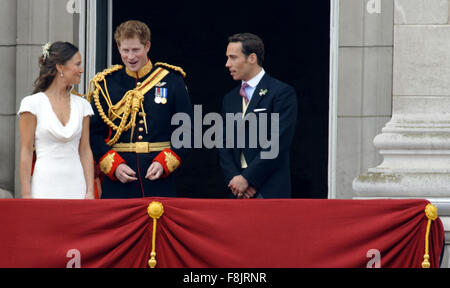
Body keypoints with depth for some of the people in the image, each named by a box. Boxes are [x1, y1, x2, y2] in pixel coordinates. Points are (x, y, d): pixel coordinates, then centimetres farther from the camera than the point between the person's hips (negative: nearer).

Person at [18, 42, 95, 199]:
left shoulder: (82, 105, 11)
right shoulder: (33, 103, -1)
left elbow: (85, 151, 10)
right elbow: (26, 152, -2)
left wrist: (90, 191, 2)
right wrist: (26, 195, -8)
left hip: (76, 186, 3)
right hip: (45, 188, -3)